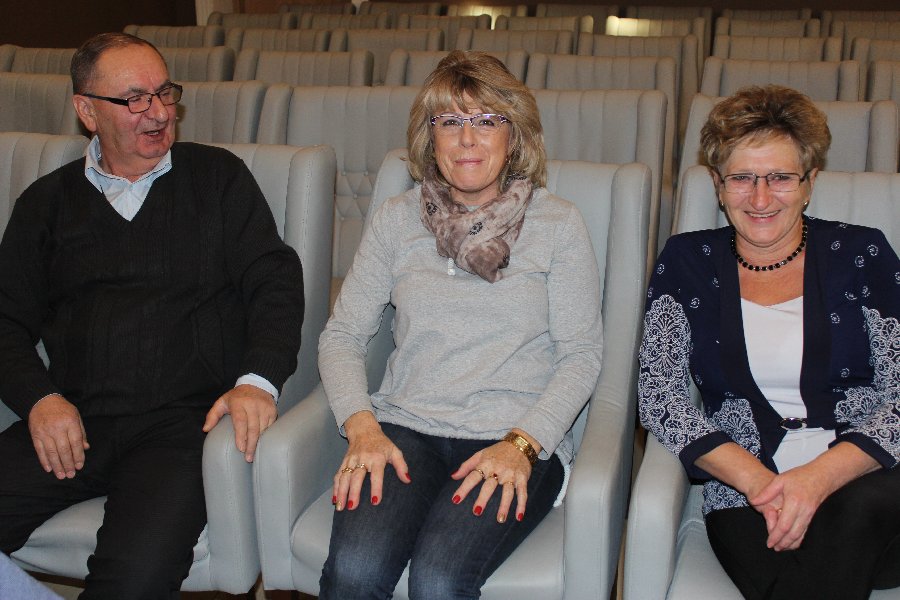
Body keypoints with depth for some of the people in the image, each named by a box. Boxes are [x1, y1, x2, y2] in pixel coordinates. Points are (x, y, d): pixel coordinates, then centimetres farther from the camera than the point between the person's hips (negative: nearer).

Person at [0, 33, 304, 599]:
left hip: (184, 420, -2)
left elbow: (276, 280, 5)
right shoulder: (49, 201, 18)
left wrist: (259, 379, -13)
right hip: (72, 420, 3)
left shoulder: (218, 176, 12)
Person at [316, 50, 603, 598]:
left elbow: (582, 355, 1)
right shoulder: (397, 220, 10)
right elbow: (343, 334, 9)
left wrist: (522, 444, -13)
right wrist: (361, 426, -8)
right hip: (407, 428, 2)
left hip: (515, 437, -2)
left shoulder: (558, 224, 4)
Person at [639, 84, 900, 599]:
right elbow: (659, 393, 1)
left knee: (859, 508, -35)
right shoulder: (687, 262, 11)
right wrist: (758, 480, -14)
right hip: (744, 498, -1)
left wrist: (820, 477, -18)